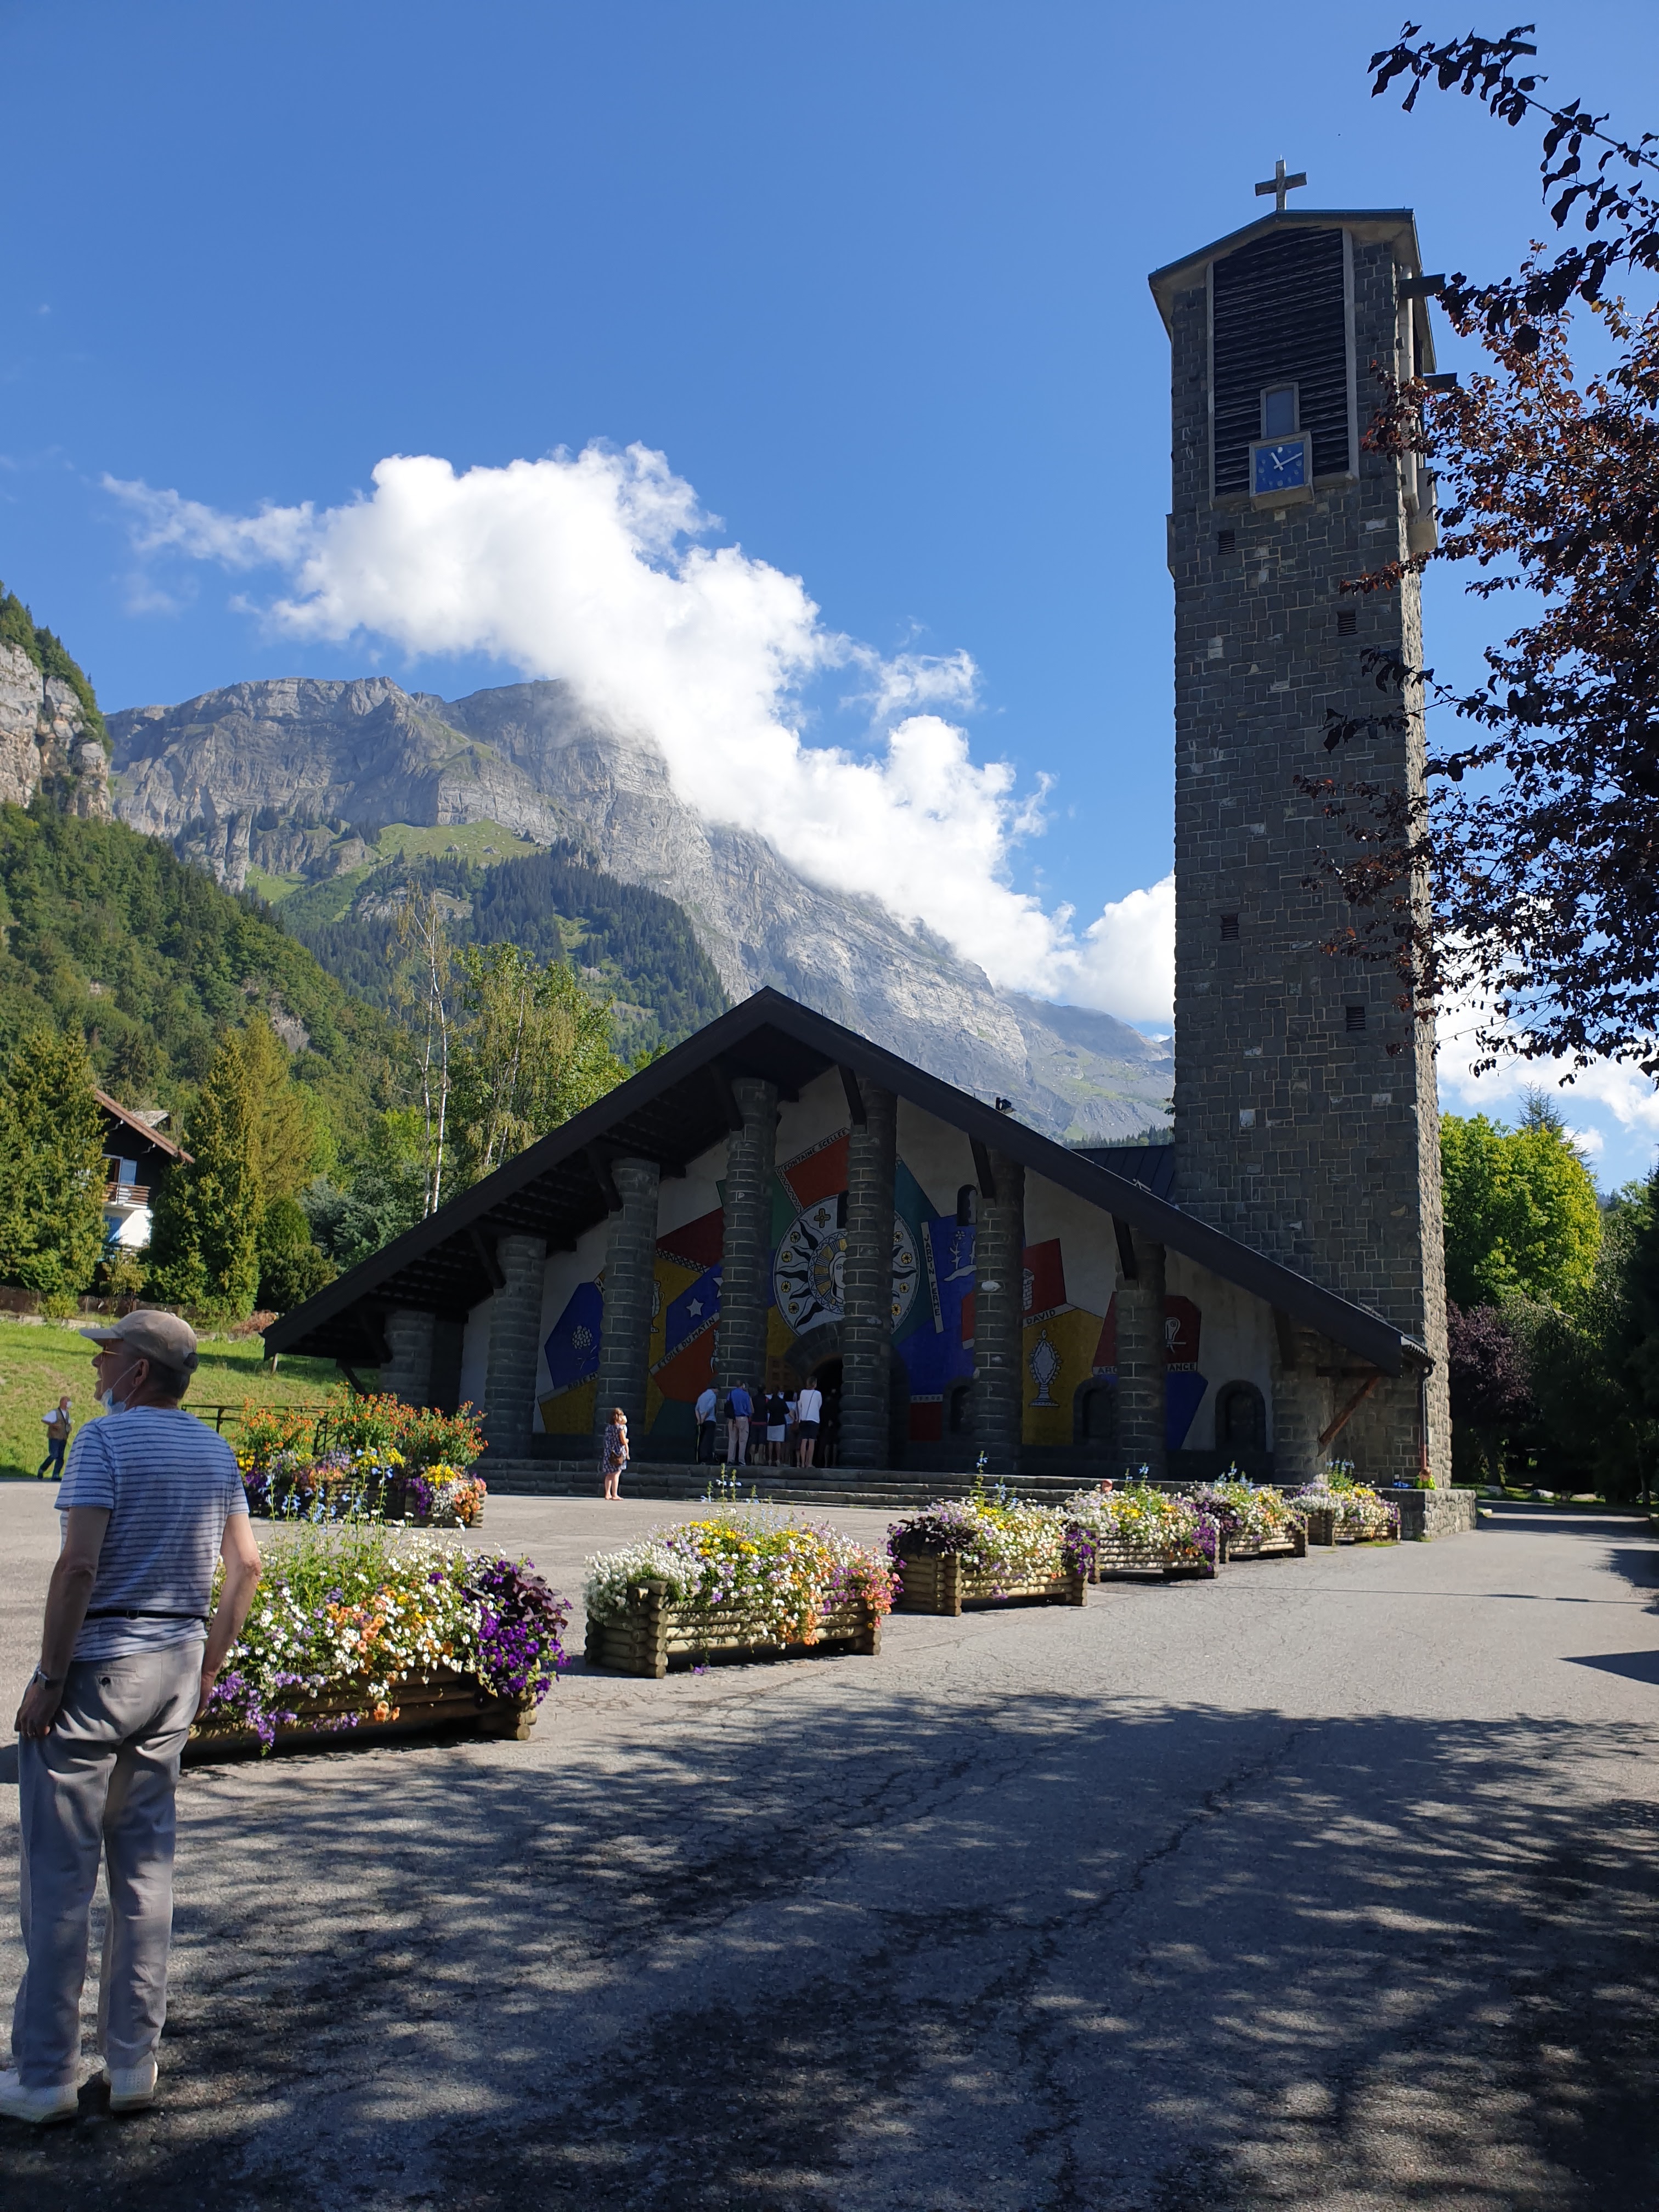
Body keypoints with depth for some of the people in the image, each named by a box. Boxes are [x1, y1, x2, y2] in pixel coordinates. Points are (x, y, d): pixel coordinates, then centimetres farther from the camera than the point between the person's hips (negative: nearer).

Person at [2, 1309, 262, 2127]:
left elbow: (79, 1565, -20)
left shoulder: (106, 1438, -12)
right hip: (175, 1670, 7)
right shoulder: (215, 1452, 9)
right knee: (145, 1865, 13)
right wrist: (208, 1667, 17)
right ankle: (134, 2062, 19)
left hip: (96, 1663, -6)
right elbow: (245, 1566, 10)